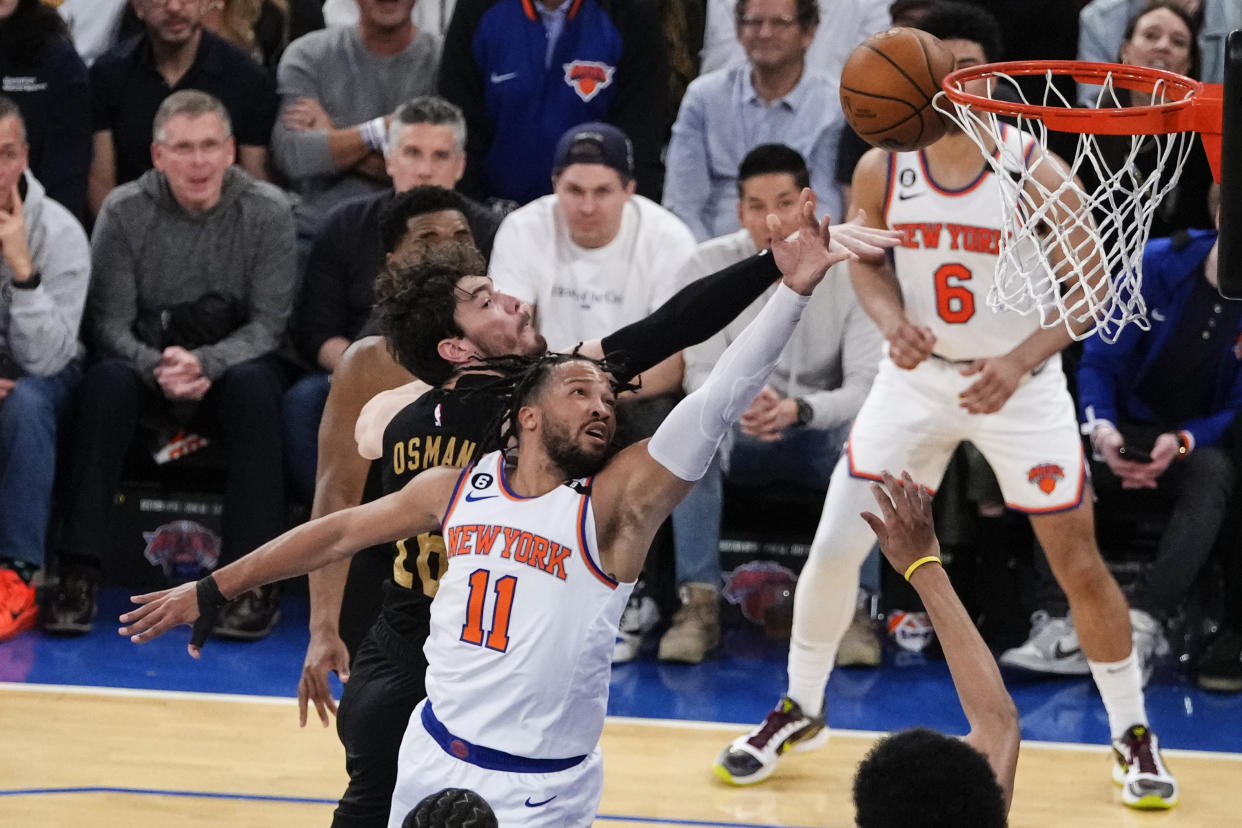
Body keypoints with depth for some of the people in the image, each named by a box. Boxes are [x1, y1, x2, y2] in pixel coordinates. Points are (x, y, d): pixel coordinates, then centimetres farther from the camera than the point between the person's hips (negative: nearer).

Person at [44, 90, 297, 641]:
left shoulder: (266, 211, -7)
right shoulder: (124, 212, -6)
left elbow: (268, 323, -9)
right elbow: (110, 321, -8)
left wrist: (206, 363, -27)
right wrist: (157, 368, -29)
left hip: (233, 362, 0)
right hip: (146, 360, 0)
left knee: (253, 385, -34)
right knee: (106, 382, -32)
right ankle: (79, 573, -32)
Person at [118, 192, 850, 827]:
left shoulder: (617, 501, -9)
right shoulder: (459, 487, 4)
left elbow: (719, 401, -20)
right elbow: (338, 533, 15)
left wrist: (793, 292, -31)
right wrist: (211, 591, 18)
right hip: (435, 757, 4)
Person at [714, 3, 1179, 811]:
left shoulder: (1037, 172, -17)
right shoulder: (882, 170, -9)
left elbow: (1087, 285, -11)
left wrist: (1018, 360, -25)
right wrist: (892, 321, -15)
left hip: (1021, 386, -2)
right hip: (918, 379, 2)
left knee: (1079, 564, 0)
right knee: (833, 549, -1)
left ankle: (1133, 734, 18)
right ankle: (800, 712, 22)